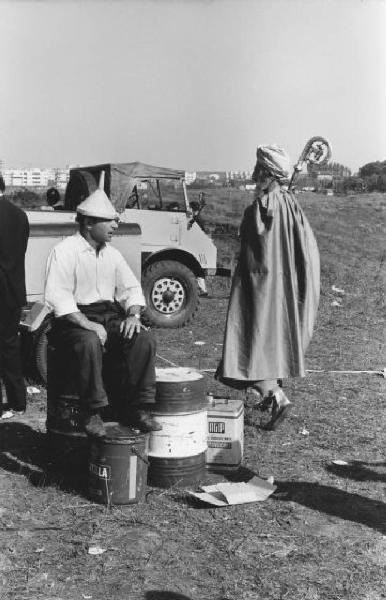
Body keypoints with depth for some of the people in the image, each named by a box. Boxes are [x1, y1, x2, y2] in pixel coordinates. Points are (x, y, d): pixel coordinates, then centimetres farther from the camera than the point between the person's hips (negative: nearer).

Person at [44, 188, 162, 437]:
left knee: (144, 339, -21)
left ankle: (137, 409, -15)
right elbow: (58, 297, -16)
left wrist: (133, 315, -5)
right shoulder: (65, 251, -7)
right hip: (74, 320, -6)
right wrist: (87, 324, -26)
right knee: (90, 342, -38)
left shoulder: (112, 254, 14)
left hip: (111, 317, 6)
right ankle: (93, 414, -24)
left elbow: (131, 288, 16)